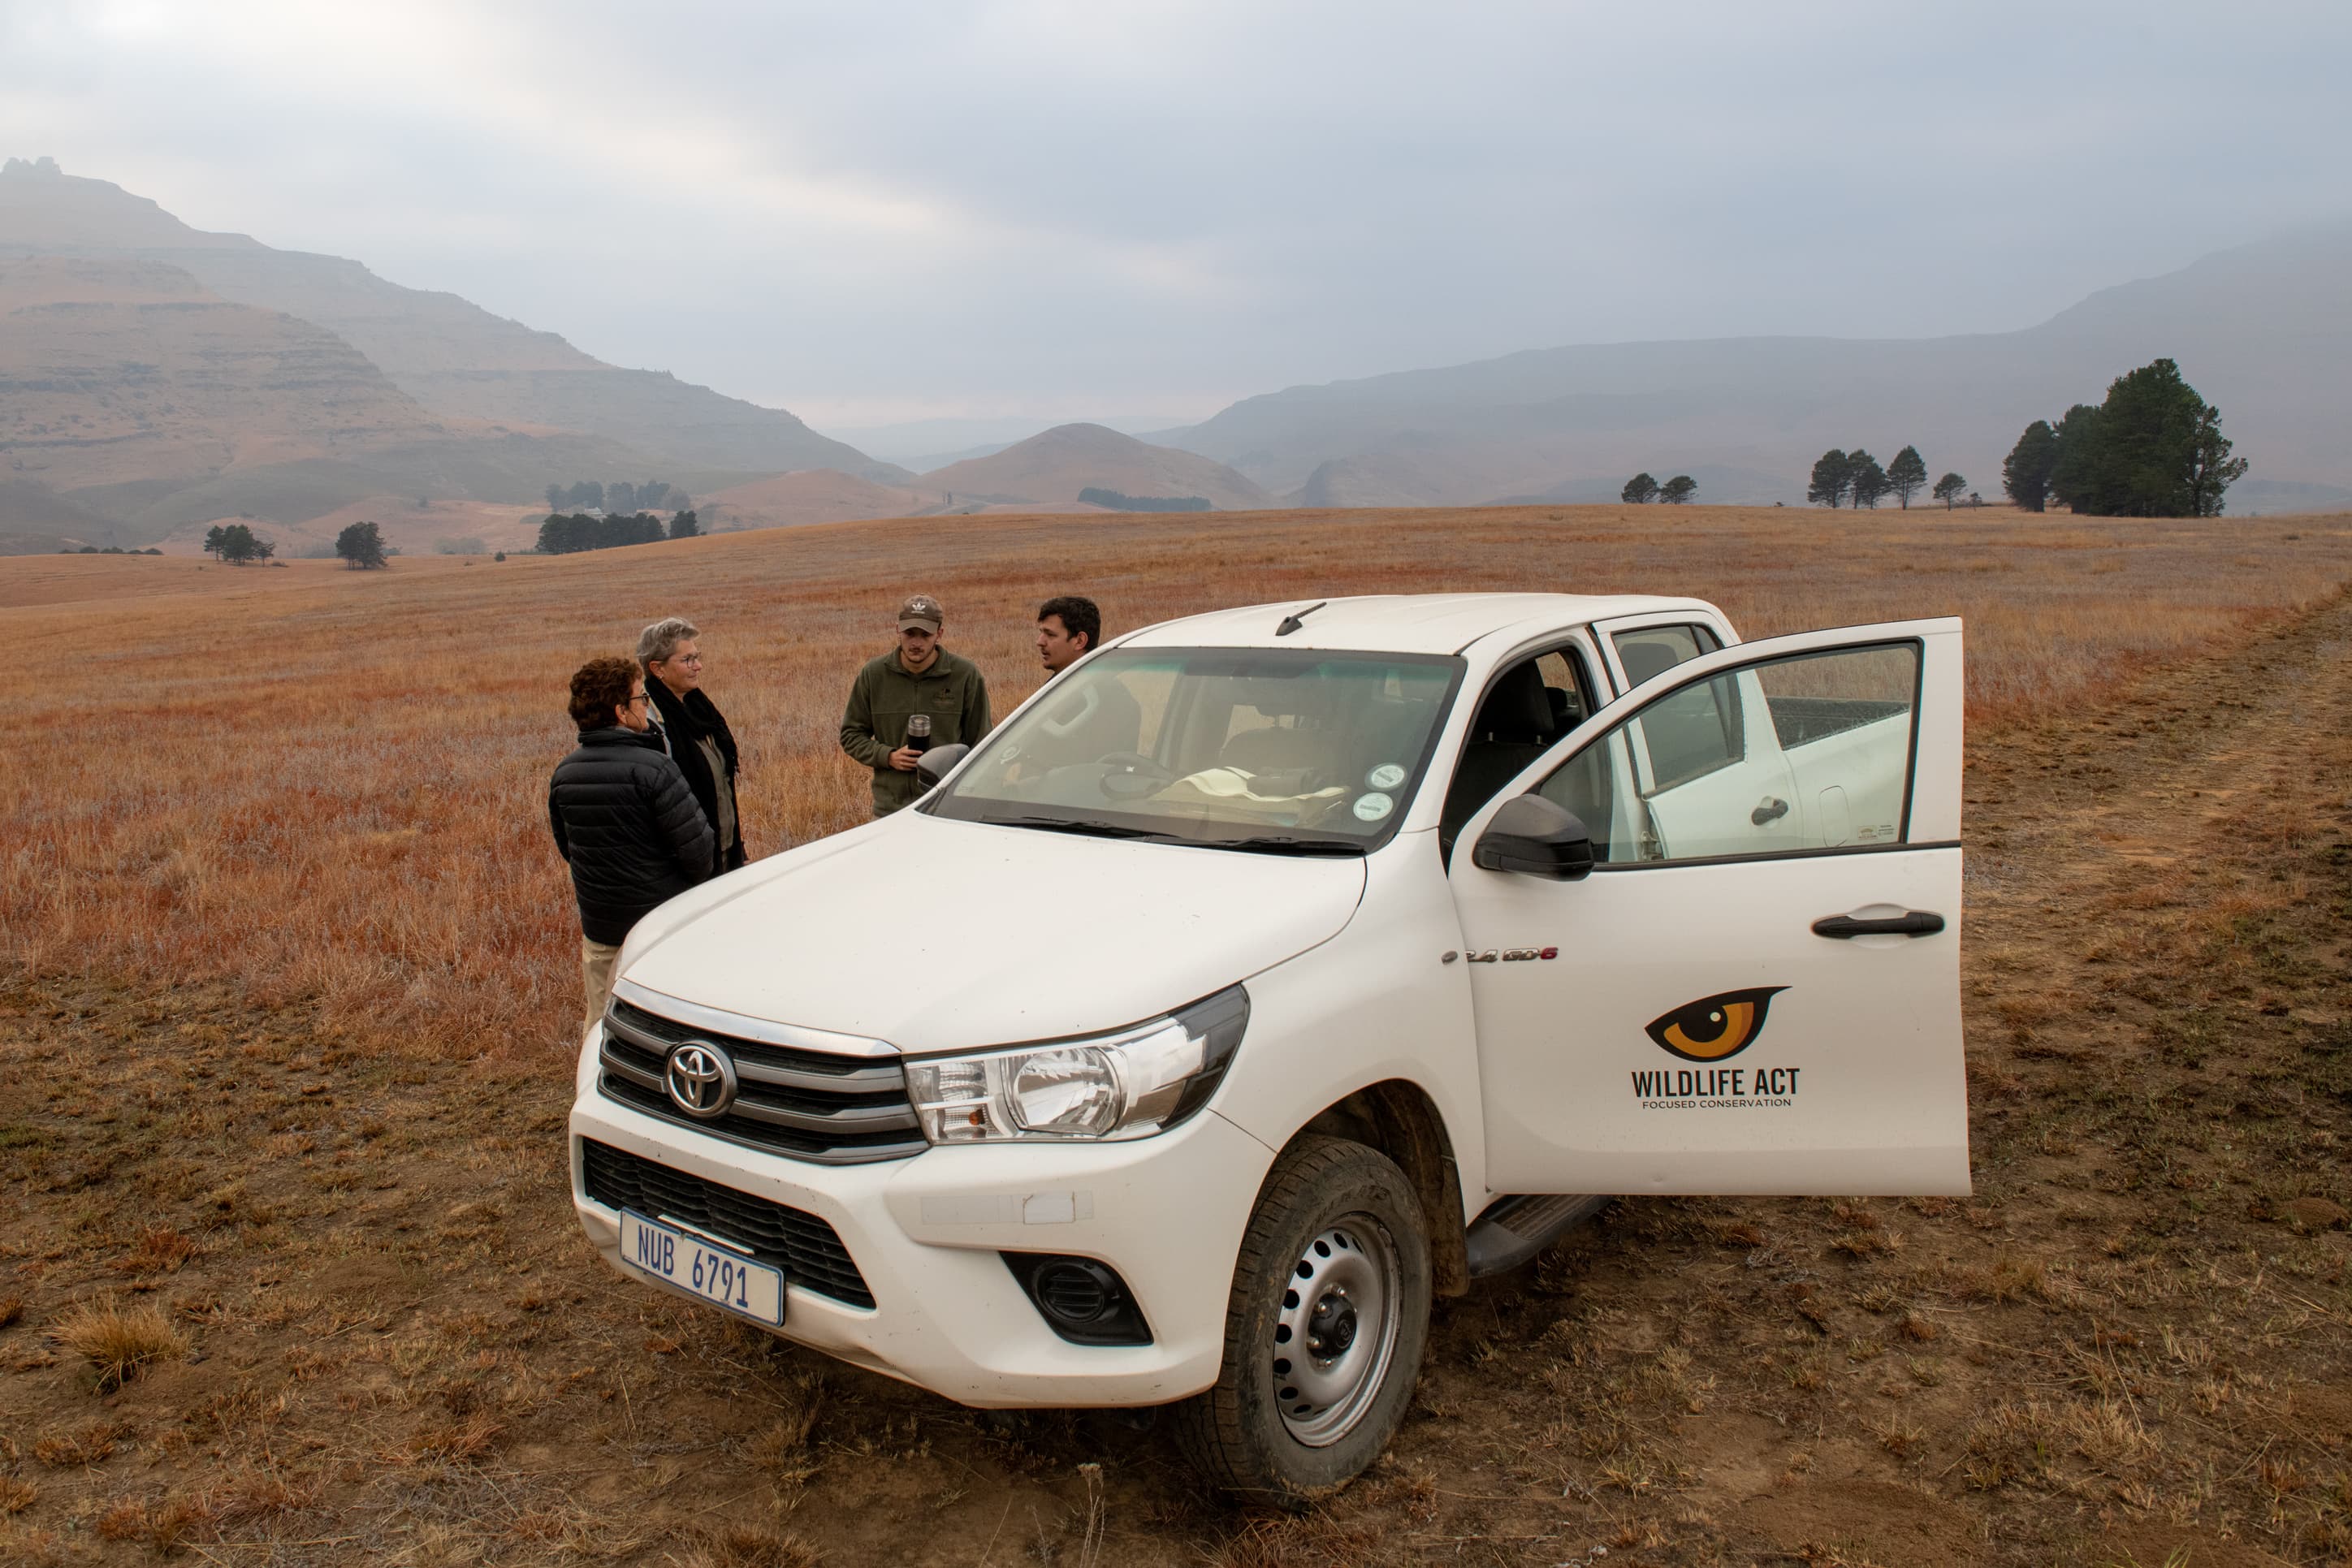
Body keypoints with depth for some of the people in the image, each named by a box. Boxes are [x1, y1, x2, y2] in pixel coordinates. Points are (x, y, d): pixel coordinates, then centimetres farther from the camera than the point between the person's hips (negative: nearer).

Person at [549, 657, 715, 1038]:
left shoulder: (563, 773, 1)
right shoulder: (653, 768, -20)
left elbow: (566, 847, 13)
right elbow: (695, 844, -18)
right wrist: (695, 881, 3)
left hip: (598, 924, 6)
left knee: (600, 1025, 18)